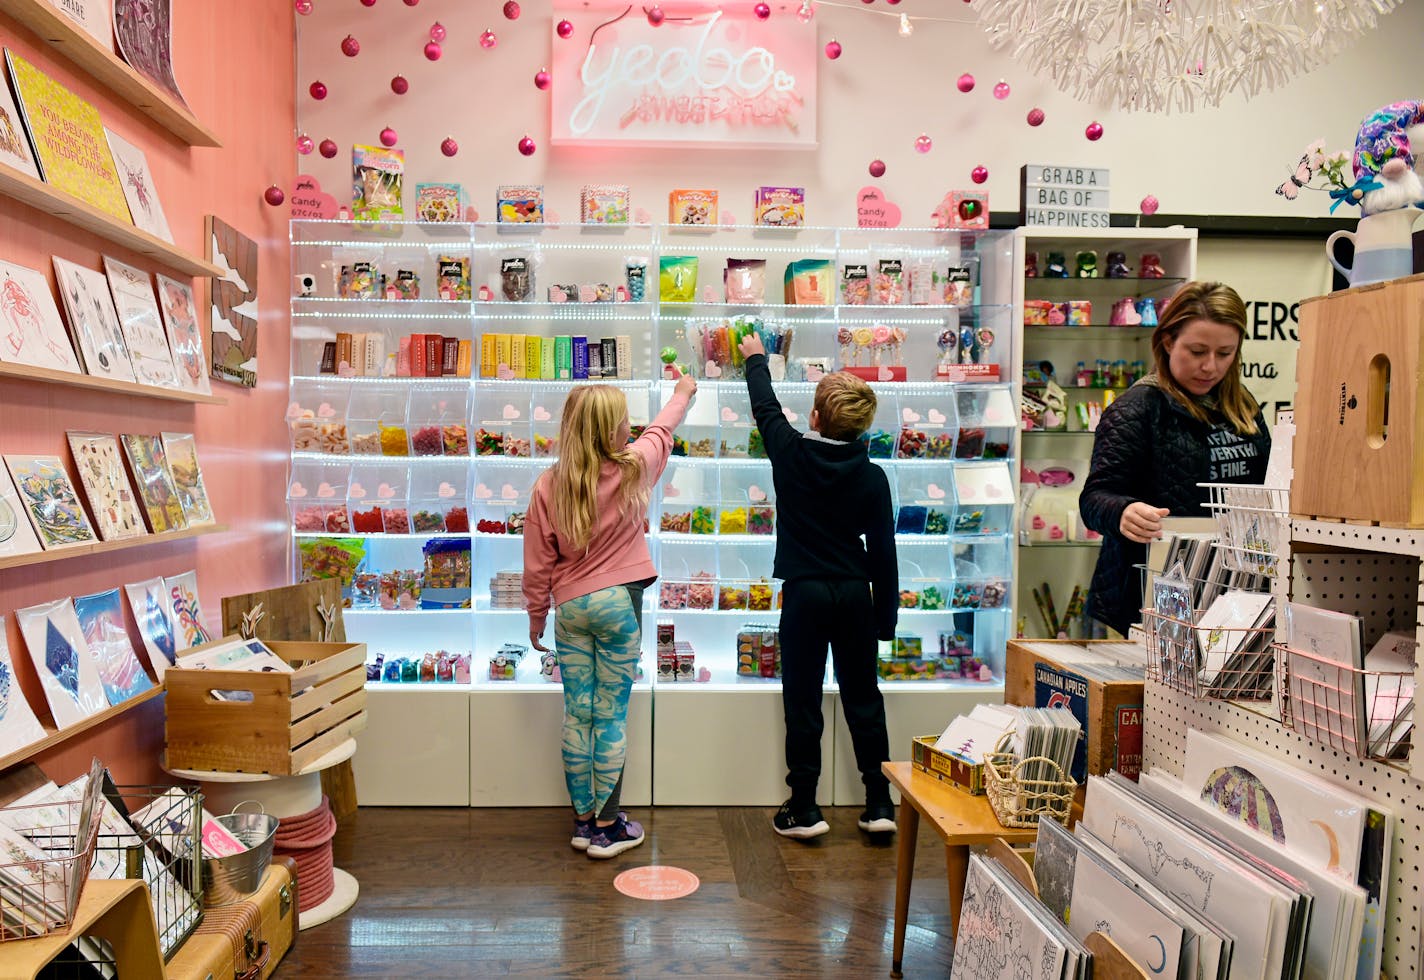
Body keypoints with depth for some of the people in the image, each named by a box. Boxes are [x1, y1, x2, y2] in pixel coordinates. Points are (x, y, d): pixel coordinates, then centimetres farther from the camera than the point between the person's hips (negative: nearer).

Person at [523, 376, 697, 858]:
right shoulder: (631, 471, -9)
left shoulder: (549, 485, -5)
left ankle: (584, 819, 21)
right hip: (618, 602, -2)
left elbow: (537, 565, 0)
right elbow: (661, 430, 13)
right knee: (612, 715, 3)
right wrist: (682, 394, 33)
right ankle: (607, 827, 12)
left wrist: (536, 619, 13)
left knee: (577, 714, 10)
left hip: (570, 606, 3)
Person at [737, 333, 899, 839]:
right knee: (863, 698, 12)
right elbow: (883, 552, -2)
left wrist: (756, 358, 30)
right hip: (855, 593, 2)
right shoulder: (872, 476, -5)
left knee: (802, 701, 7)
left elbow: (766, 409, 12)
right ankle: (879, 805, 19)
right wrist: (885, 620, 7)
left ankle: (804, 809, 14)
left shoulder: (791, 454, -8)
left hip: (804, 592, -2)